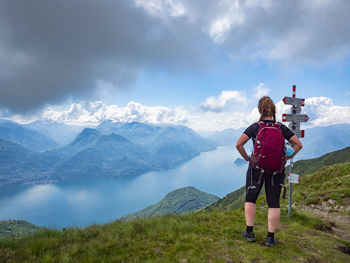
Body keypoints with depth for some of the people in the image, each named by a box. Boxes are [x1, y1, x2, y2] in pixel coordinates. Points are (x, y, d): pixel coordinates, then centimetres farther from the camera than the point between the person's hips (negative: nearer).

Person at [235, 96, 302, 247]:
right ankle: (270, 238, 14)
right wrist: (286, 158, 5)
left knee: (250, 199, 15)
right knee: (274, 203, 9)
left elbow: (239, 144, -13)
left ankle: (249, 232, 20)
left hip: (256, 168, -1)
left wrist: (246, 158, 1)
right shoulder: (281, 128, -1)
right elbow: (298, 145, -1)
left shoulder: (254, 127, -7)